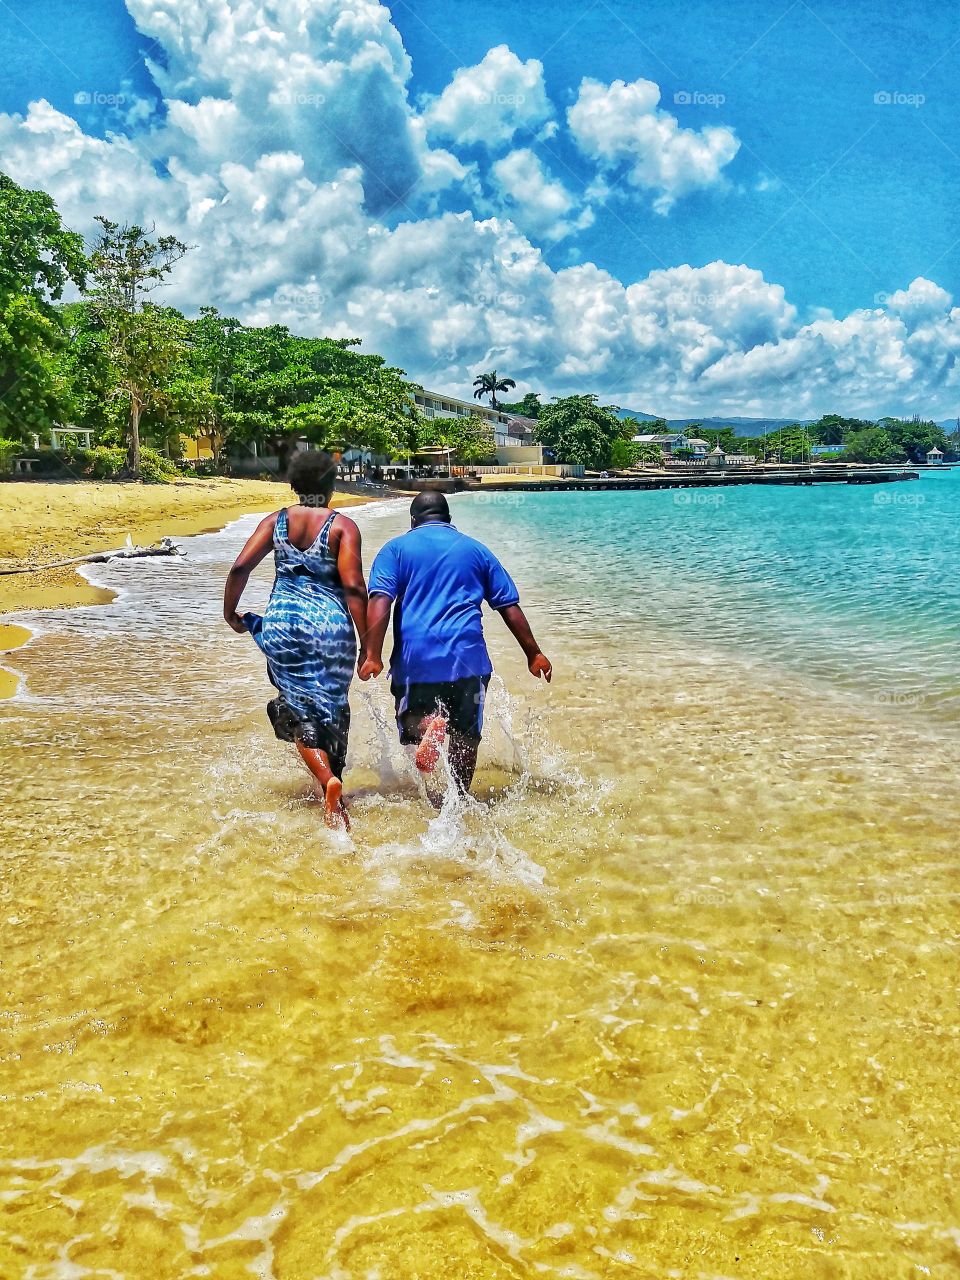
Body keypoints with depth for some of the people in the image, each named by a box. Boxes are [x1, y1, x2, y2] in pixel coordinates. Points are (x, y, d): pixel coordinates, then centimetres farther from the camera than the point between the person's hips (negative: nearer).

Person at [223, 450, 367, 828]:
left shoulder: (276, 521, 6)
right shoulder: (343, 526, -3)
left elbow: (241, 567, -5)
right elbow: (353, 587, -12)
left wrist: (230, 613, 9)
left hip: (282, 623, 2)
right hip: (330, 625, -2)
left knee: (301, 713, 8)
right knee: (332, 708, 16)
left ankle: (327, 780, -14)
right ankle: (332, 779, 23)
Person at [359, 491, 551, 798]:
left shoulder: (396, 548, 10)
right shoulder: (476, 550, 16)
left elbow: (380, 602, -8)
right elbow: (509, 607, 11)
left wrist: (372, 656, -13)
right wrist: (533, 654, 15)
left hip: (415, 658, -1)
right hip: (468, 657, 1)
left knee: (412, 723, 15)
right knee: (466, 736, 15)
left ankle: (427, 725, -19)